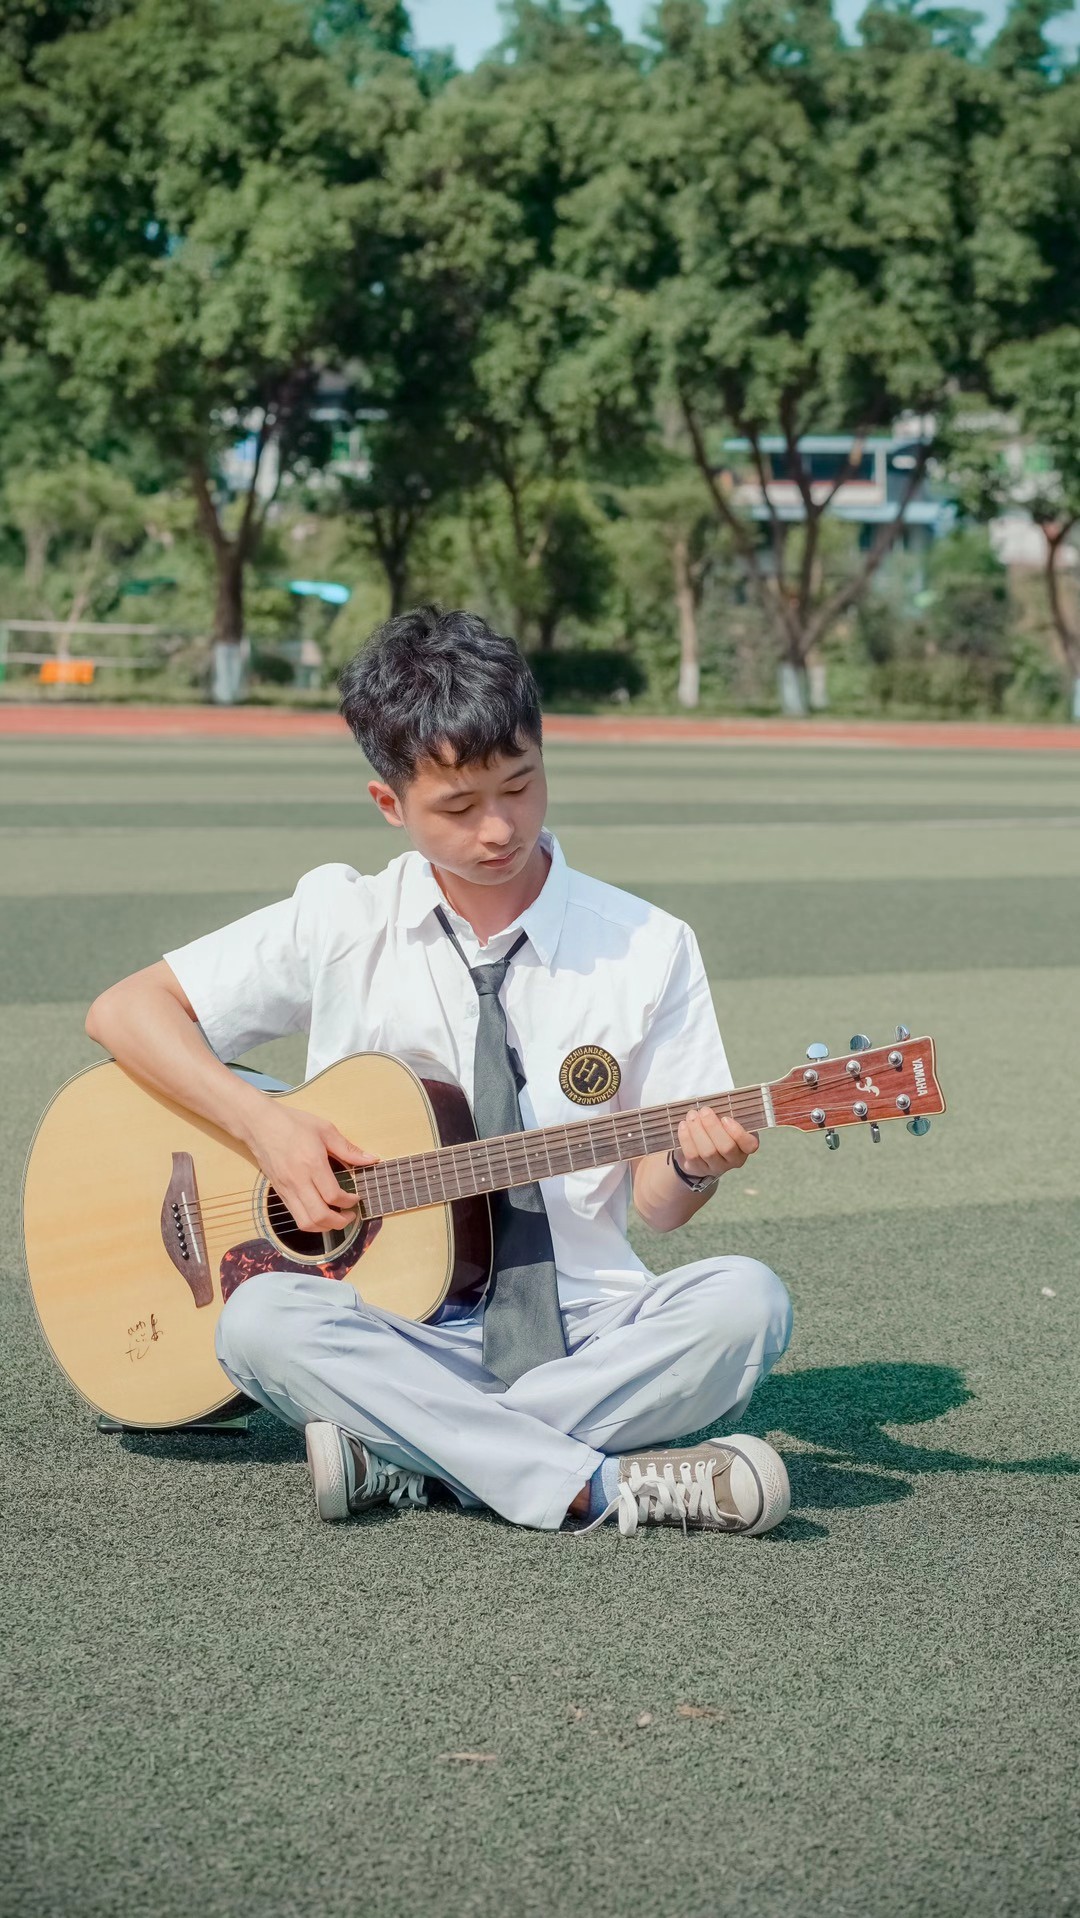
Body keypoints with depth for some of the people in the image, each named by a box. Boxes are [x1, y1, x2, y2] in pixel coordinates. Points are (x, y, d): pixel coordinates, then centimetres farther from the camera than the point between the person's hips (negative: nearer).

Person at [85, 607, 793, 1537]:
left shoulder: (647, 950, 2)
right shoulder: (341, 926, 3)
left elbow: (656, 1202, 4)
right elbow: (125, 1010, 4)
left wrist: (692, 1164, -20)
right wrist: (267, 1123, -10)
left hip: (585, 1328, 0)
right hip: (400, 1332, 0)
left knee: (744, 1301, -30)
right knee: (263, 1320, -32)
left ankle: (405, 1459, -25)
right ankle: (608, 1486, -31)